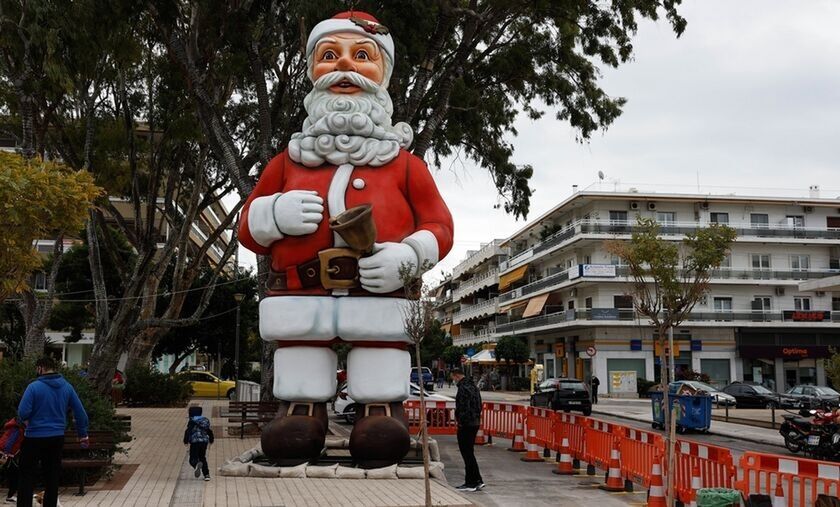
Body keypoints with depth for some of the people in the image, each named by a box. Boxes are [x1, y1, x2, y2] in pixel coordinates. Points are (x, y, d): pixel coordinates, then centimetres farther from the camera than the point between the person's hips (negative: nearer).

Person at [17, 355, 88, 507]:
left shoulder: (34, 386, -13)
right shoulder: (67, 387, 2)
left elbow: (23, 413, -19)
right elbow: (81, 413, 4)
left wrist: (27, 420, 4)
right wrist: (83, 435, 14)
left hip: (34, 438, -4)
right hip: (57, 438, 4)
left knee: (27, 476, 6)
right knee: (52, 477, 13)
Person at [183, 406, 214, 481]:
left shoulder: (191, 421, -4)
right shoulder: (205, 421, 15)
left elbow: (188, 431, -14)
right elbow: (209, 431, 23)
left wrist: (186, 441, -7)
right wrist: (211, 440, 36)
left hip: (195, 442, -6)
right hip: (204, 441, 6)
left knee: (193, 459, -3)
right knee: (202, 457, 20)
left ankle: (197, 465, -39)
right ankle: (206, 474, 12)